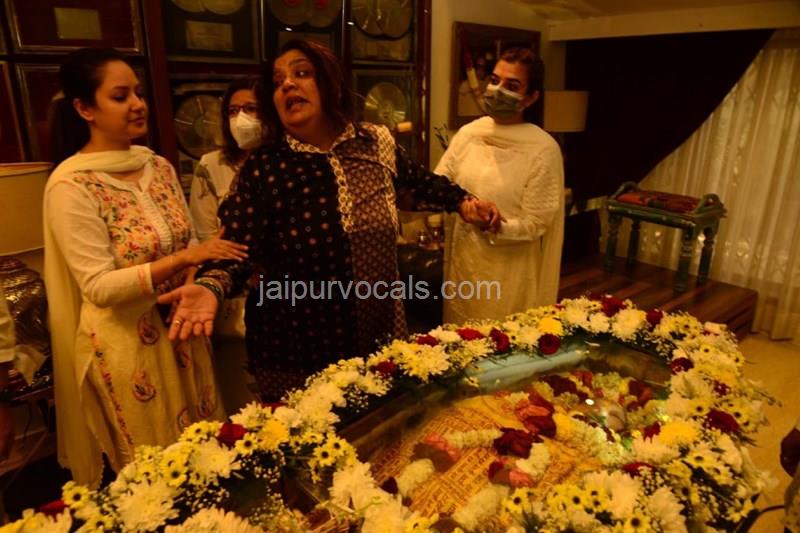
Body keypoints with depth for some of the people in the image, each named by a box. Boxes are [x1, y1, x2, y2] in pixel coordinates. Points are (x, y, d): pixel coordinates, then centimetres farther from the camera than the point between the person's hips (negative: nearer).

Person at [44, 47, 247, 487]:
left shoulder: (158, 166, 2)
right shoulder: (71, 184, -16)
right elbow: (99, 287, -20)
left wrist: (221, 262, -12)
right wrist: (183, 260, -28)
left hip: (182, 331, 6)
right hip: (125, 343, -5)